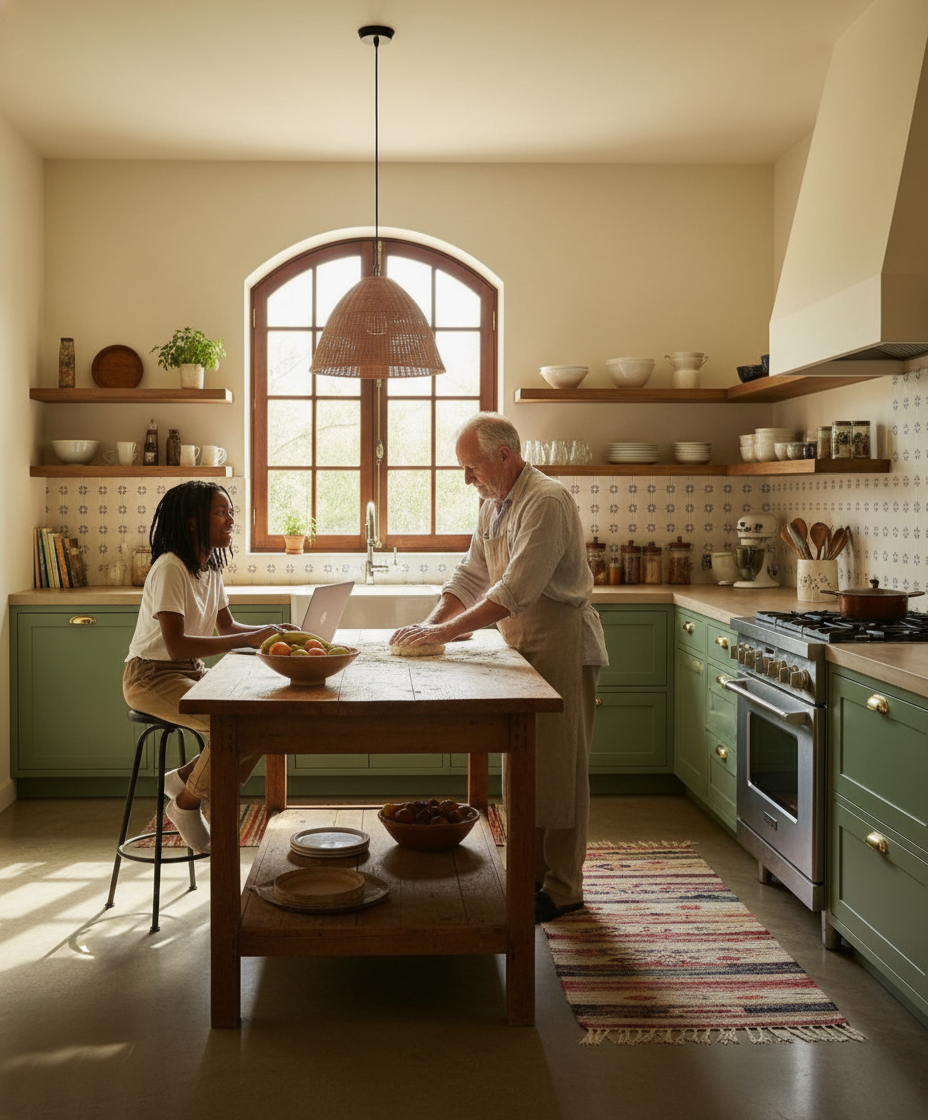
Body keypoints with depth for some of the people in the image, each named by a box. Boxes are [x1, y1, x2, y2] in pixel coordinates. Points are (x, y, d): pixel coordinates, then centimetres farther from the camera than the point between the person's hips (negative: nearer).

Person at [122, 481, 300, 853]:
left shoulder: (210, 567, 8)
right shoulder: (170, 568, -20)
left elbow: (227, 626, 15)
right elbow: (175, 644, -29)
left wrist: (271, 630, -5)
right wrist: (248, 639, -30)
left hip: (191, 674, 9)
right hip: (151, 676, -9)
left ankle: (185, 779, 5)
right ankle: (185, 805, -4)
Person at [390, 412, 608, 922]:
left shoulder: (547, 502, -19)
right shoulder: (493, 505, 12)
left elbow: (516, 589, -26)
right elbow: (470, 576, 14)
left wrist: (447, 631, -25)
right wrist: (430, 623, -1)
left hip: (562, 647, -9)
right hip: (522, 648, 9)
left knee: (558, 770, -2)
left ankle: (563, 889, 9)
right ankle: (532, 873, 25)